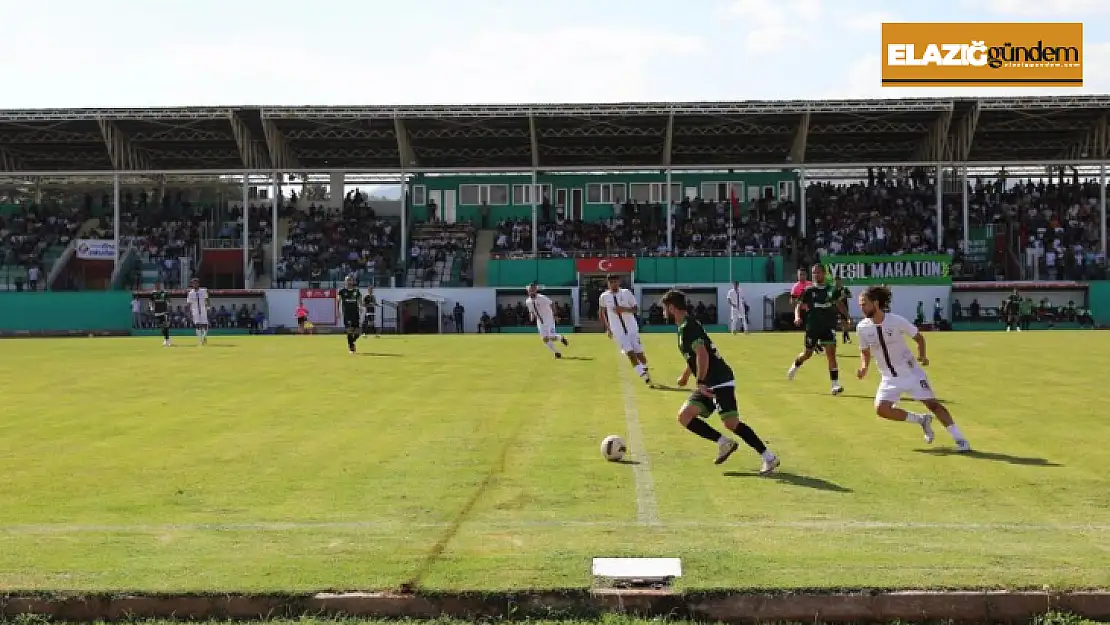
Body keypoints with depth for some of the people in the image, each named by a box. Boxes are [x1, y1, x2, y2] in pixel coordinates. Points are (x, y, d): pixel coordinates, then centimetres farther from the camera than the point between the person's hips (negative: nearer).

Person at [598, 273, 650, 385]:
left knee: (639, 353, 3)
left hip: (632, 329, 0)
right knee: (630, 353, -12)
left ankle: (645, 370, 28)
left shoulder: (626, 293, -3)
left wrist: (624, 309, -18)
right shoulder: (604, 297, 0)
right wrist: (608, 328, 11)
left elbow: (636, 309, -2)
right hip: (618, 332, 0)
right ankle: (644, 376, -12)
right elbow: (602, 313, 15)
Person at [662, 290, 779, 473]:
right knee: (684, 416, 2)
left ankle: (769, 458, -8)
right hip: (710, 384, 10)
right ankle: (723, 442, 1)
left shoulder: (688, 327, -13)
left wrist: (700, 382, -24)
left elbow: (702, 354, -25)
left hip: (720, 381, -10)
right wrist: (686, 375, 46)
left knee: (731, 423, -14)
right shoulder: (686, 325, 18)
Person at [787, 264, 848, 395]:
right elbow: (799, 306, -4)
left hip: (828, 327, 1)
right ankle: (795, 365, 48)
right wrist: (797, 317, -23)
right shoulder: (809, 290, -3)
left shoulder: (831, 290, 3)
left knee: (831, 354, -11)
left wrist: (847, 317, 7)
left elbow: (839, 304, 17)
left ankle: (835, 385, -11)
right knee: (807, 353, 14)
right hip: (813, 327, -1)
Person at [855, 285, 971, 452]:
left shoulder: (897, 321, -17)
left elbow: (919, 337, -1)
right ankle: (921, 420, 7)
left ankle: (960, 439, -3)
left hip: (911, 372, -3)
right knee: (881, 409, -15)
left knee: (932, 403, -11)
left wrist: (922, 355, -18)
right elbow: (865, 352, 8)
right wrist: (864, 367, -11)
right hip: (889, 378, 3)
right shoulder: (862, 327, -8)